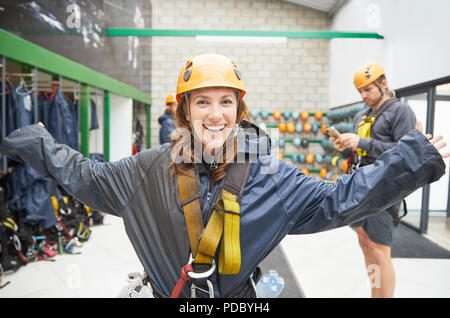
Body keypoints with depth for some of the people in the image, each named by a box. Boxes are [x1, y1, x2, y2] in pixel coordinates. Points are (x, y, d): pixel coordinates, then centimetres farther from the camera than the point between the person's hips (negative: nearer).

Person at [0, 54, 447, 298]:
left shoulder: (269, 175, -14)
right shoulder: (153, 169, -12)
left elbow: (337, 200, -11)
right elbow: (91, 179, 2)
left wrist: (411, 162, -14)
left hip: (239, 295, 0)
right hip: (165, 292, 1)